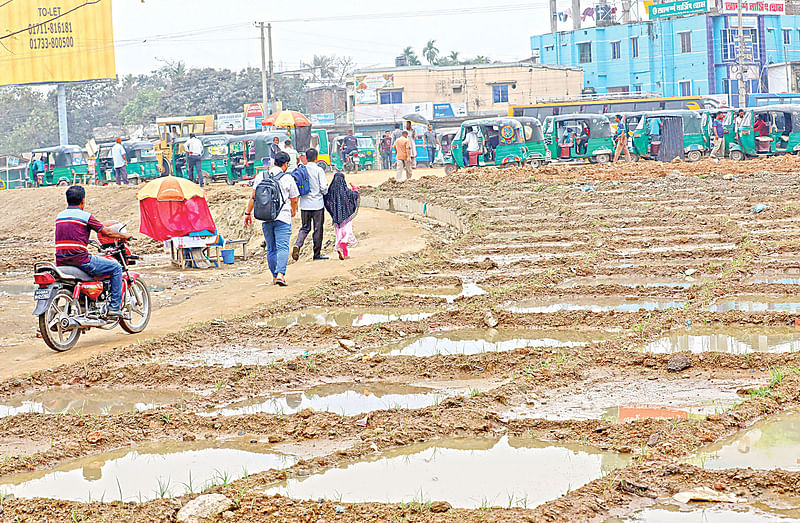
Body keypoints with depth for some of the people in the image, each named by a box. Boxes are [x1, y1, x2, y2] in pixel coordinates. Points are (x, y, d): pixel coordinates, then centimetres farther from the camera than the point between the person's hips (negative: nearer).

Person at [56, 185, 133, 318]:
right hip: (80, 260, -8)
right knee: (116, 268, 5)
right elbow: (106, 232, -1)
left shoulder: (60, 216, 14)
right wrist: (124, 236, 16)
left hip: (61, 262, 8)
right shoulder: (85, 216, -6)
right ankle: (114, 307, 2)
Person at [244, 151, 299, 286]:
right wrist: (293, 211, 27)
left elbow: (253, 197, 5)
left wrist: (248, 213, 13)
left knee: (271, 249, 12)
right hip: (283, 217, -3)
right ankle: (280, 274, -22)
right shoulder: (288, 179, -2)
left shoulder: (261, 176, 6)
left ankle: (275, 276, 15)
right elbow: (294, 200, 7)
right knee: (282, 247, -6)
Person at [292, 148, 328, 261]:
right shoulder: (319, 170, -10)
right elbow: (323, 187, -14)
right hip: (317, 204, -4)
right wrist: (325, 192, 8)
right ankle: (317, 254, 11)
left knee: (305, 227, 13)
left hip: (305, 204, 4)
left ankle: (297, 244, -12)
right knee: (318, 229, 6)